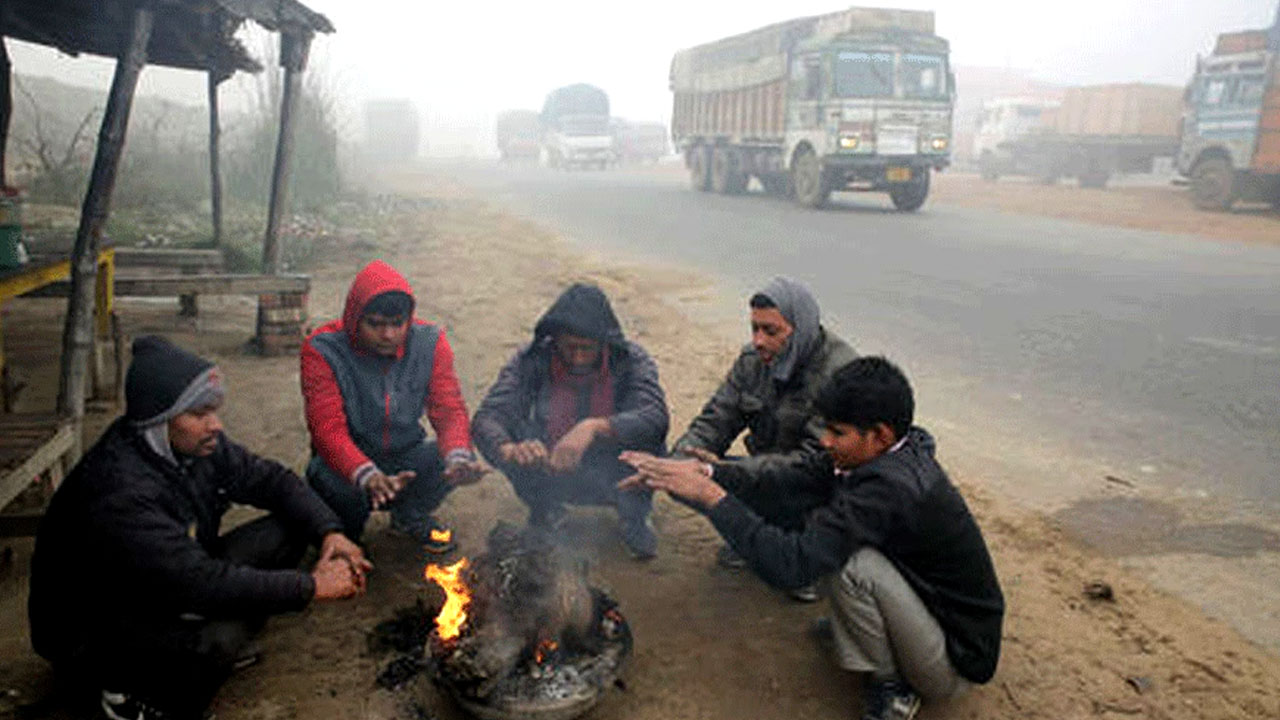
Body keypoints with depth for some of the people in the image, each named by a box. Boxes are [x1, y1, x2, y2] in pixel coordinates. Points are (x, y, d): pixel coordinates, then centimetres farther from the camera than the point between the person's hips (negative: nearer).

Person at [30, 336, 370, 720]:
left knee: (290, 529, -5)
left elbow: (268, 478, 0)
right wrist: (312, 586, -32)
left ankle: (224, 645, 4)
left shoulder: (197, 442, -10)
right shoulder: (119, 493, -34)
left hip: (172, 594, 8)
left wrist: (329, 532, -16)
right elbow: (201, 583, -37)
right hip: (96, 635, -7)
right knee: (219, 640, -36)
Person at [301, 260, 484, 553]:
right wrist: (367, 476, -47)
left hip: (405, 457, 3)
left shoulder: (430, 342, -9)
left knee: (456, 459, -25)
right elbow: (328, 429, -26)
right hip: (349, 464, -3)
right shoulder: (323, 350, -18)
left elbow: (450, 410, -13)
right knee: (334, 486, -36)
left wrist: (459, 459, -37)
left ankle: (410, 516, 8)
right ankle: (344, 534, 3)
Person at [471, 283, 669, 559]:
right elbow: (486, 419, -24)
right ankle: (545, 511, 3)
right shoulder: (532, 360, -15)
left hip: (613, 477, -1)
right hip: (552, 478, 1)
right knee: (515, 433, -27)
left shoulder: (632, 360, -18)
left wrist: (595, 427, -52)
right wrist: (510, 450, -47)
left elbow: (656, 417, -35)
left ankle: (635, 517, -1)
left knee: (646, 436, -31)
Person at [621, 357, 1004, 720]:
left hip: (955, 664, -8)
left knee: (847, 560, -28)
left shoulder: (890, 487, -33)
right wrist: (704, 472, -16)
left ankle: (892, 686, -5)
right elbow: (792, 479, -5)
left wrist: (710, 495, -30)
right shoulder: (885, 452, -6)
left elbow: (791, 564, -36)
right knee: (824, 523, 3)